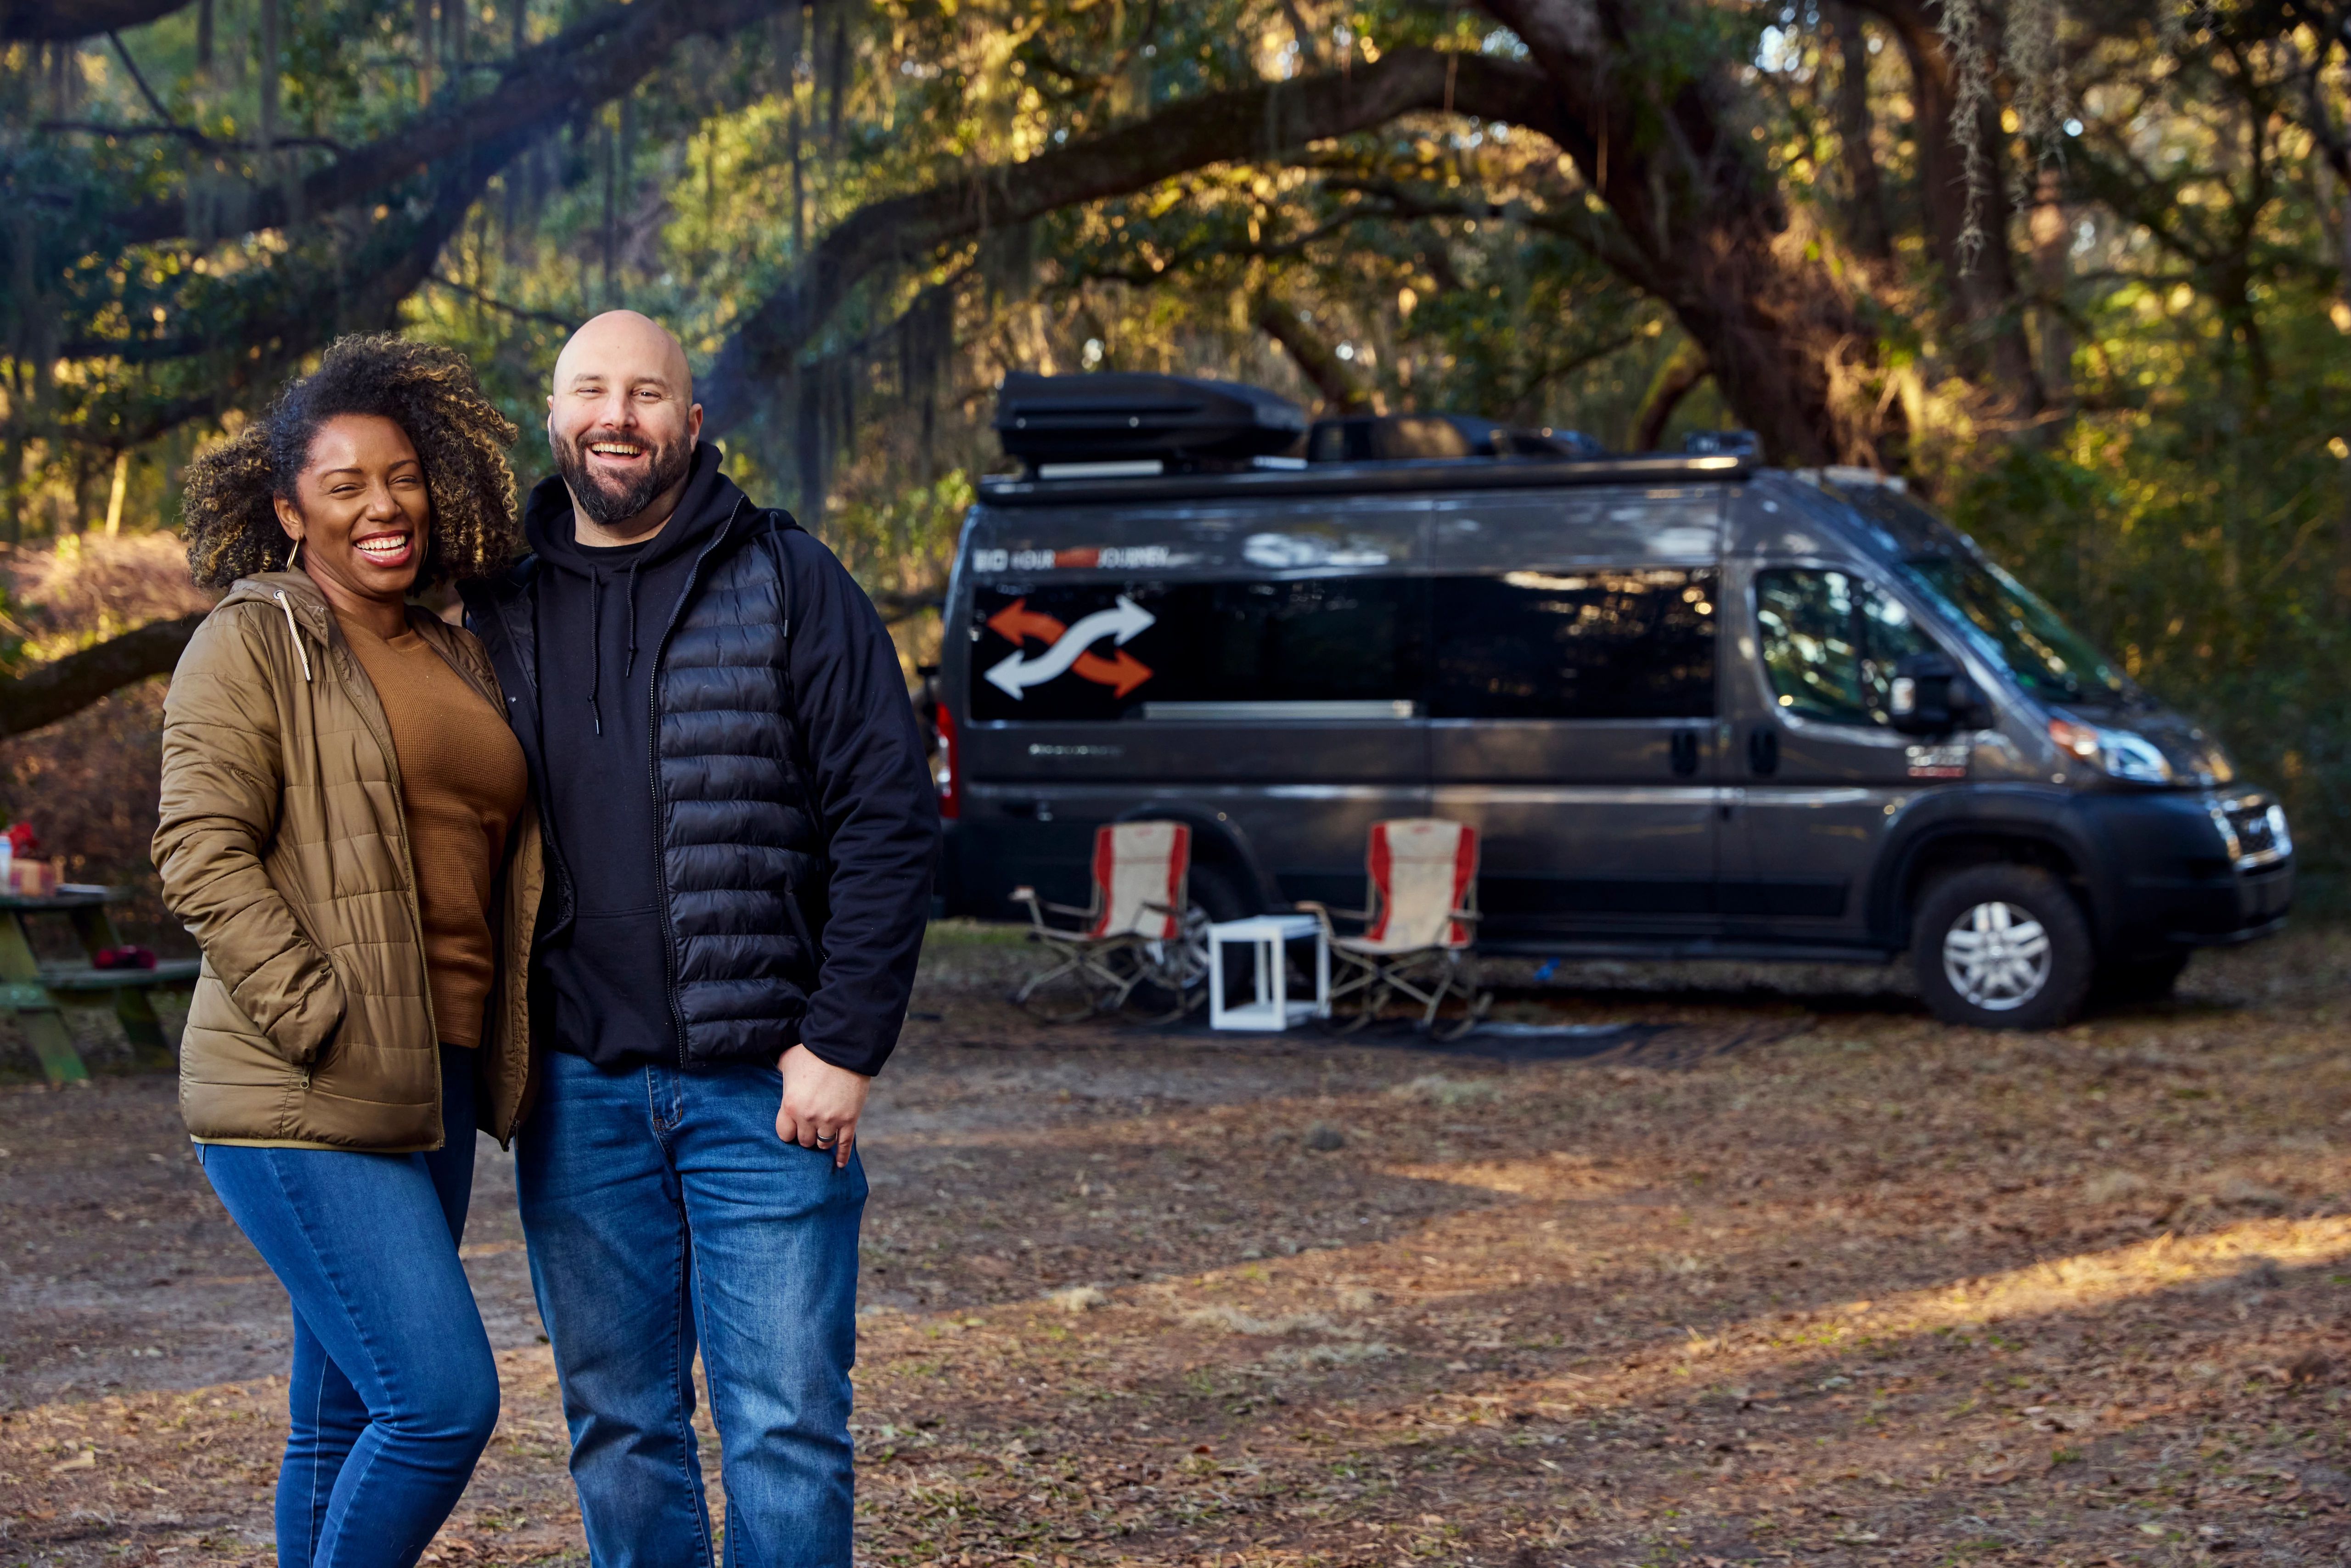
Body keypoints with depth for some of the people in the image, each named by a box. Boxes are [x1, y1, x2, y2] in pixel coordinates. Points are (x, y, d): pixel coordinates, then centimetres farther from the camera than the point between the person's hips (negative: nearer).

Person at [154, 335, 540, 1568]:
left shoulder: (457, 659, 17)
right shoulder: (253, 643, -4)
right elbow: (200, 852, -13)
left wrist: (502, 1056, 13)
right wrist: (321, 1020, -18)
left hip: (431, 1091, 7)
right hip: (306, 1101, -7)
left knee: (344, 1424, 12)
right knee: (444, 1399, -15)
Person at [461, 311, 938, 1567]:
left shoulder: (789, 583, -2)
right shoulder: (496, 603, 8)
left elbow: (891, 821, -5)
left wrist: (845, 1044, -11)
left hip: (764, 1086, -3)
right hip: (578, 1092, 3)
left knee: (788, 1423, 0)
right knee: (620, 1425, 11)